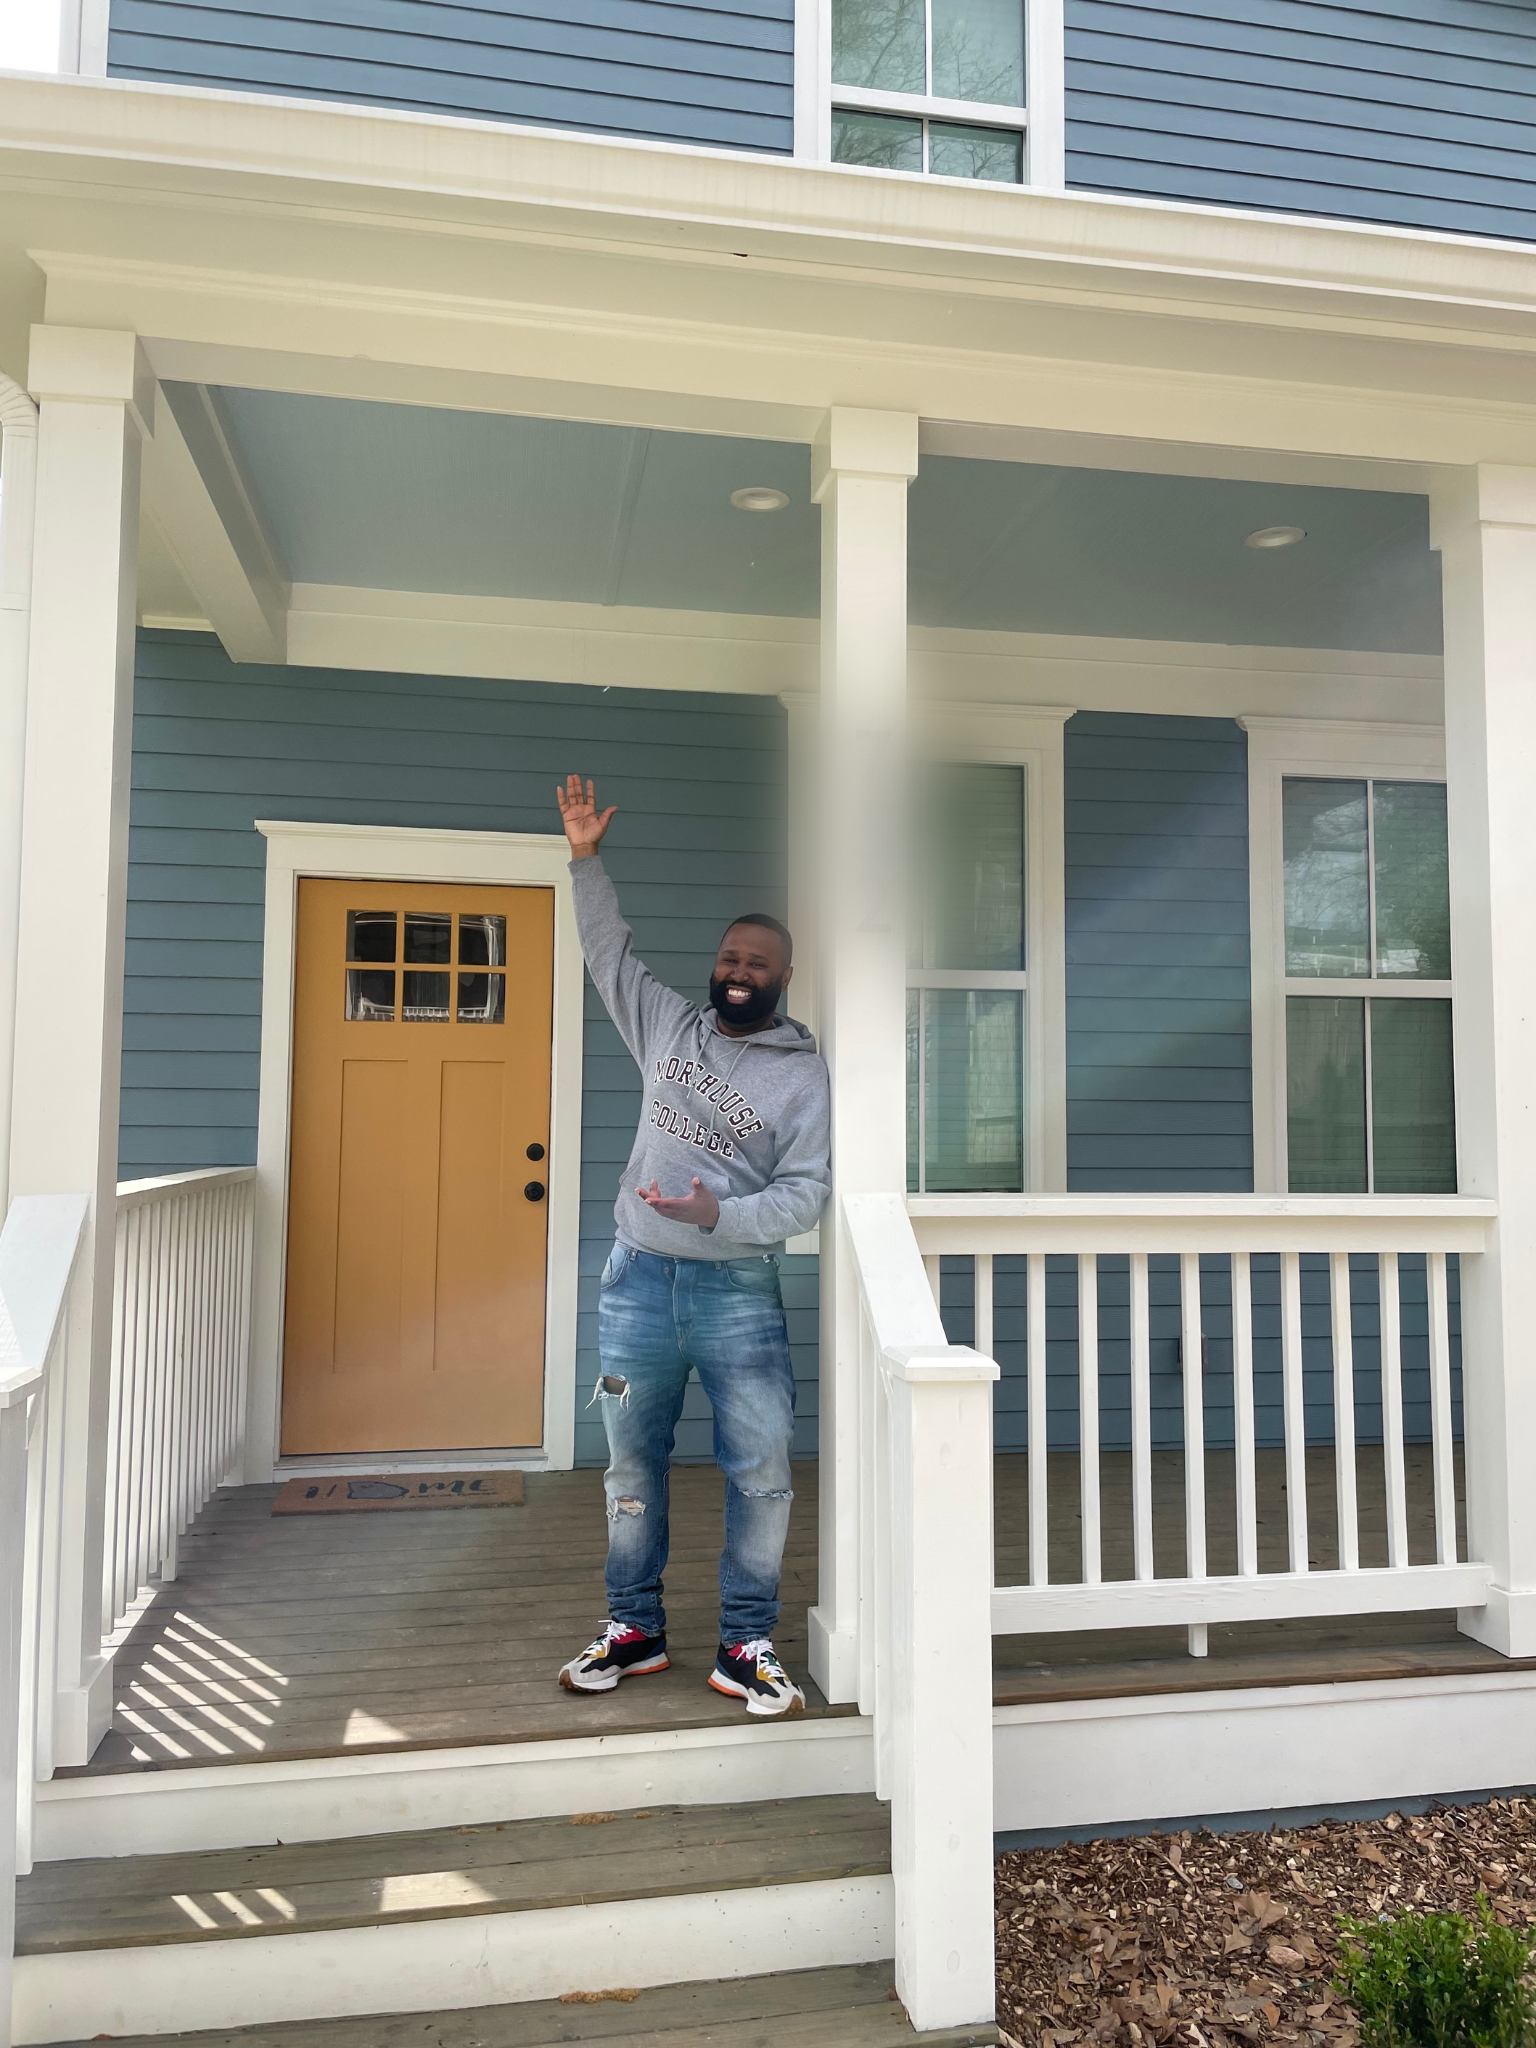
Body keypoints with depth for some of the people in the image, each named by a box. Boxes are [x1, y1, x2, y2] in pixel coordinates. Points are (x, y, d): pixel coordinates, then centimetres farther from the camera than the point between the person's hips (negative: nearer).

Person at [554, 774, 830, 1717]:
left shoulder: (806, 1071, -2)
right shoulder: (670, 1024, 8)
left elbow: (808, 1190, -8)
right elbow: (611, 949, 19)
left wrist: (721, 1213, -24)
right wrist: (588, 860, 11)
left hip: (740, 1290, -3)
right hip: (640, 1278, 3)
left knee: (763, 1470, -3)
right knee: (634, 1465, 11)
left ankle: (747, 1645, 13)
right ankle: (635, 1628, 27)